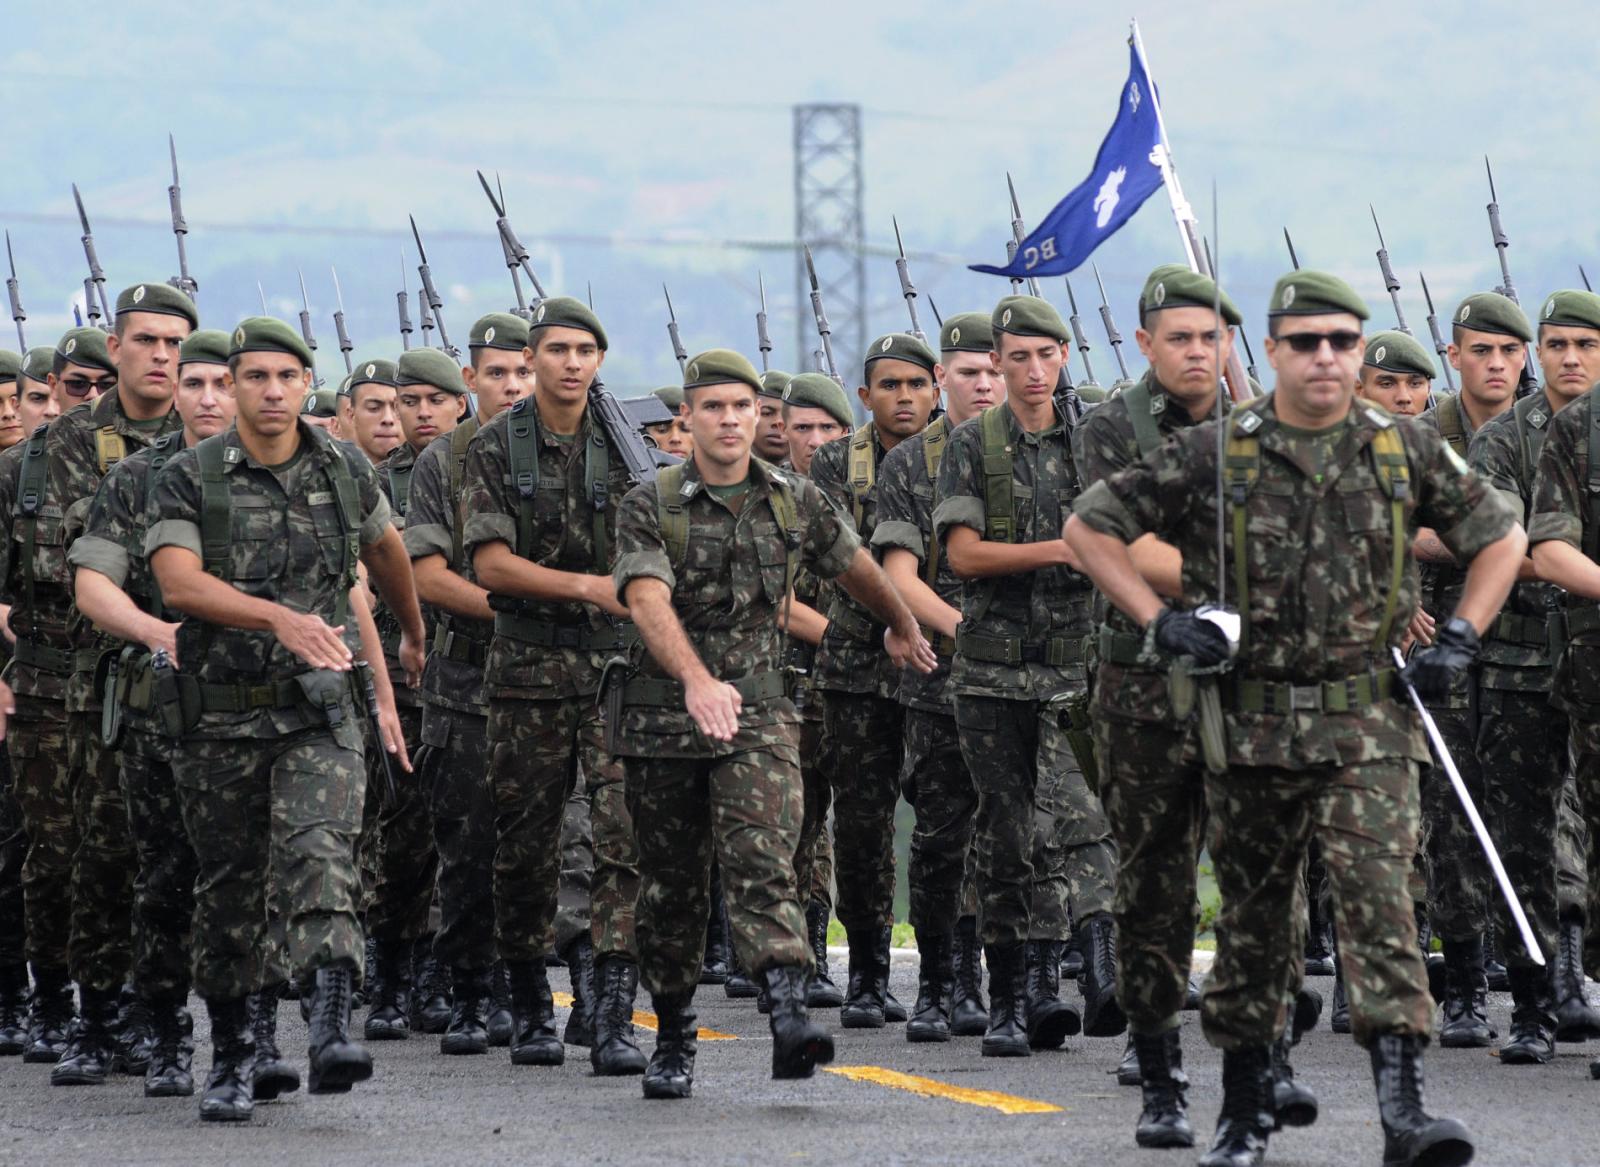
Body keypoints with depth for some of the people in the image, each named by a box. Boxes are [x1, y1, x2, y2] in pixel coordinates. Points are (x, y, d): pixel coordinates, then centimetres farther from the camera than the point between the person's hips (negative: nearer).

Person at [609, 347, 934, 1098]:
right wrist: (698, 681, -40)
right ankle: (673, 1041, 22)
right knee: (670, 887, 9)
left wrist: (903, 629, 42)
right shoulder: (650, 508, -6)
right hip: (663, 717, 0)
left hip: (758, 711, 0)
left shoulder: (795, 503, 5)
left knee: (763, 862, -18)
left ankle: (790, 1017, -33)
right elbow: (648, 602, -23)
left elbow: (855, 568, 25)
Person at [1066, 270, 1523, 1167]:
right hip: (1253, 721, 1)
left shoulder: (1407, 451, 4)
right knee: (1253, 914, 8)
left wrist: (1461, 639, 5)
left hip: (1368, 721, -1)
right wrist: (1159, 621, -4)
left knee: (1380, 894, -14)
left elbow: (1502, 537, 17)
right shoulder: (1216, 454, 0)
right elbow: (1090, 526, 5)